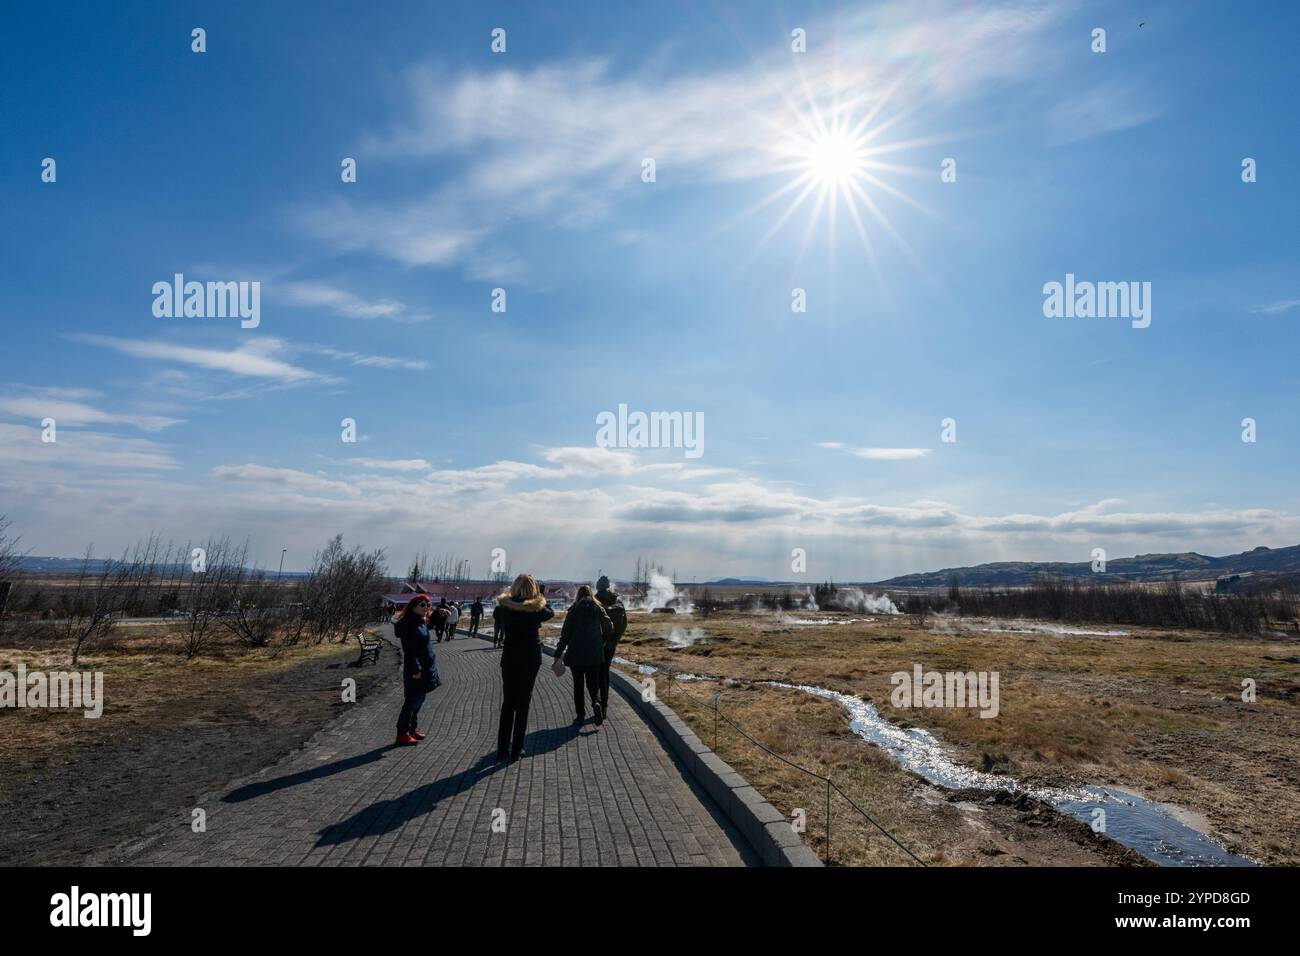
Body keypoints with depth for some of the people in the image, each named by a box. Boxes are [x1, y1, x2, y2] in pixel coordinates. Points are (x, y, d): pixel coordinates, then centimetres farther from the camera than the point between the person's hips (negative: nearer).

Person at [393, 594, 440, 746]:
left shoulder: (421, 623, 11)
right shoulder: (409, 625, -19)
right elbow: (409, 650, -23)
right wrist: (415, 669, -25)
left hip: (425, 669, 10)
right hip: (416, 671, -10)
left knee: (418, 700, 16)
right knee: (412, 701, -3)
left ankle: (412, 729, 27)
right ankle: (402, 734, 7)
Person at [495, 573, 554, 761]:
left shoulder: (505, 607, -6)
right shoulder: (536, 608, -11)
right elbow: (551, 613, 9)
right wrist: (538, 597, 6)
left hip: (509, 659, 2)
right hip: (531, 659, -2)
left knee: (508, 703, 12)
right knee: (523, 703, 7)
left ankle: (502, 749, 15)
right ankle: (517, 749, 10)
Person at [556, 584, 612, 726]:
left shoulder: (573, 611, -4)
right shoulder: (598, 609, 1)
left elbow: (565, 634, -6)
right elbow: (610, 628, 0)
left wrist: (558, 654, -3)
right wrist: (602, 640, 19)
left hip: (576, 655, -1)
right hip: (595, 654, 1)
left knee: (578, 684, 11)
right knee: (593, 683, 11)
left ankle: (580, 715, 11)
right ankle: (596, 702, -17)